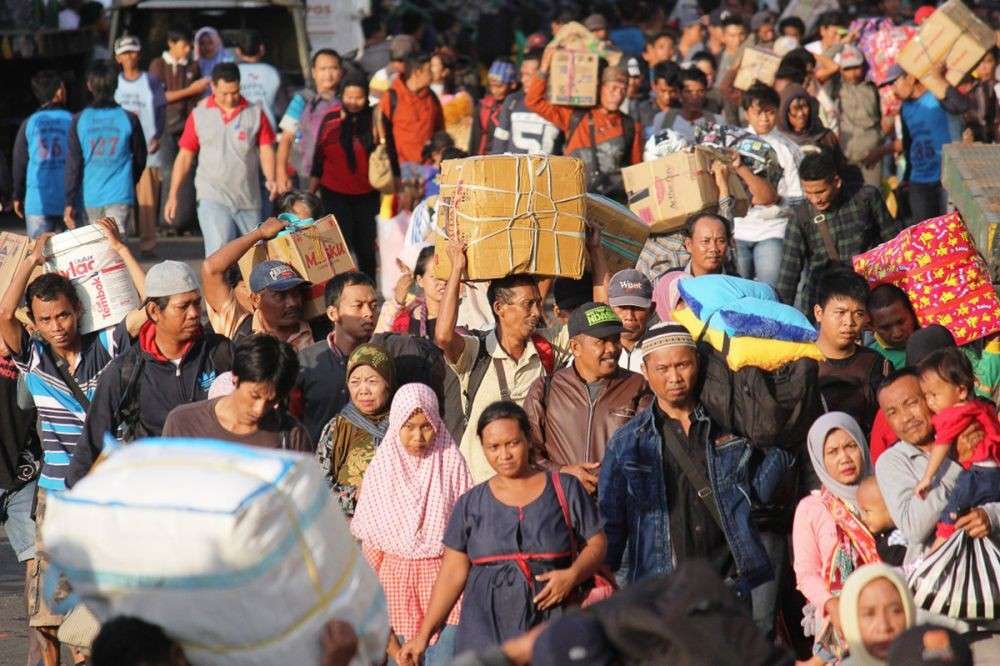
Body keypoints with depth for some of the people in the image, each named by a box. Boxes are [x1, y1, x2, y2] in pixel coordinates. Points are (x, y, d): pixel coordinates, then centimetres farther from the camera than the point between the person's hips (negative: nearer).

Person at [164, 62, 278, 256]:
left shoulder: (255, 114, 5)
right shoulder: (199, 116, 5)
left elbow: (265, 149, 2)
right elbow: (185, 155, 8)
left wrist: (270, 180, -17)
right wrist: (173, 195, 4)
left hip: (249, 199, 2)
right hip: (213, 198, -2)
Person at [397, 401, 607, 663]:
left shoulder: (565, 489, 7)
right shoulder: (471, 504, 11)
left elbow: (596, 544, 10)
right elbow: (453, 573, 11)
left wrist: (573, 574, -11)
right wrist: (423, 635, 5)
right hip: (486, 630, 1)